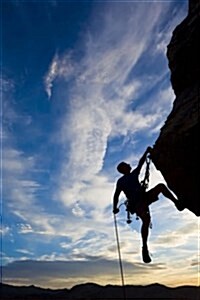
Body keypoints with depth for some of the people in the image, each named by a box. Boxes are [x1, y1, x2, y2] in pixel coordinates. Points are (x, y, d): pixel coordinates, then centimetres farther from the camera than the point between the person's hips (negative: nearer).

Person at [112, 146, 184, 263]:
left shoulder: (134, 174, 23)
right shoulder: (121, 181, 7)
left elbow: (140, 163, 21)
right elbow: (116, 195, 3)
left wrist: (146, 152, 15)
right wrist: (115, 208, -7)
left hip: (145, 198, 7)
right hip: (136, 203, -7)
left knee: (161, 186, -11)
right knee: (146, 219, -33)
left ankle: (177, 203, -11)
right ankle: (145, 248, -32)